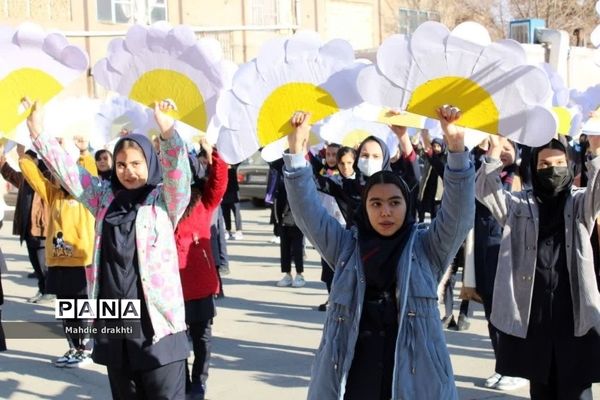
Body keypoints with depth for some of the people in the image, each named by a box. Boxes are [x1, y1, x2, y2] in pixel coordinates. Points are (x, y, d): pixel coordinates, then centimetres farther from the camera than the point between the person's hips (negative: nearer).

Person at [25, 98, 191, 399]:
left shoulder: (164, 200, -2)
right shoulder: (105, 197, 11)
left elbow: (178, 171, -20)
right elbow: (66, 171, 10)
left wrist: (168, 132, -37)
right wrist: (38, 133, 0)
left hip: (157, 323, -5)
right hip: (113, 323, 5)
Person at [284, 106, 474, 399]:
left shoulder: (427, 248, 5)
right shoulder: (346, 247, 9)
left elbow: (458, 210, -9)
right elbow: (306, 210, 0)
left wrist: (457, 148, -23)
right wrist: (297, 152, -13)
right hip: (351, 376, 1)